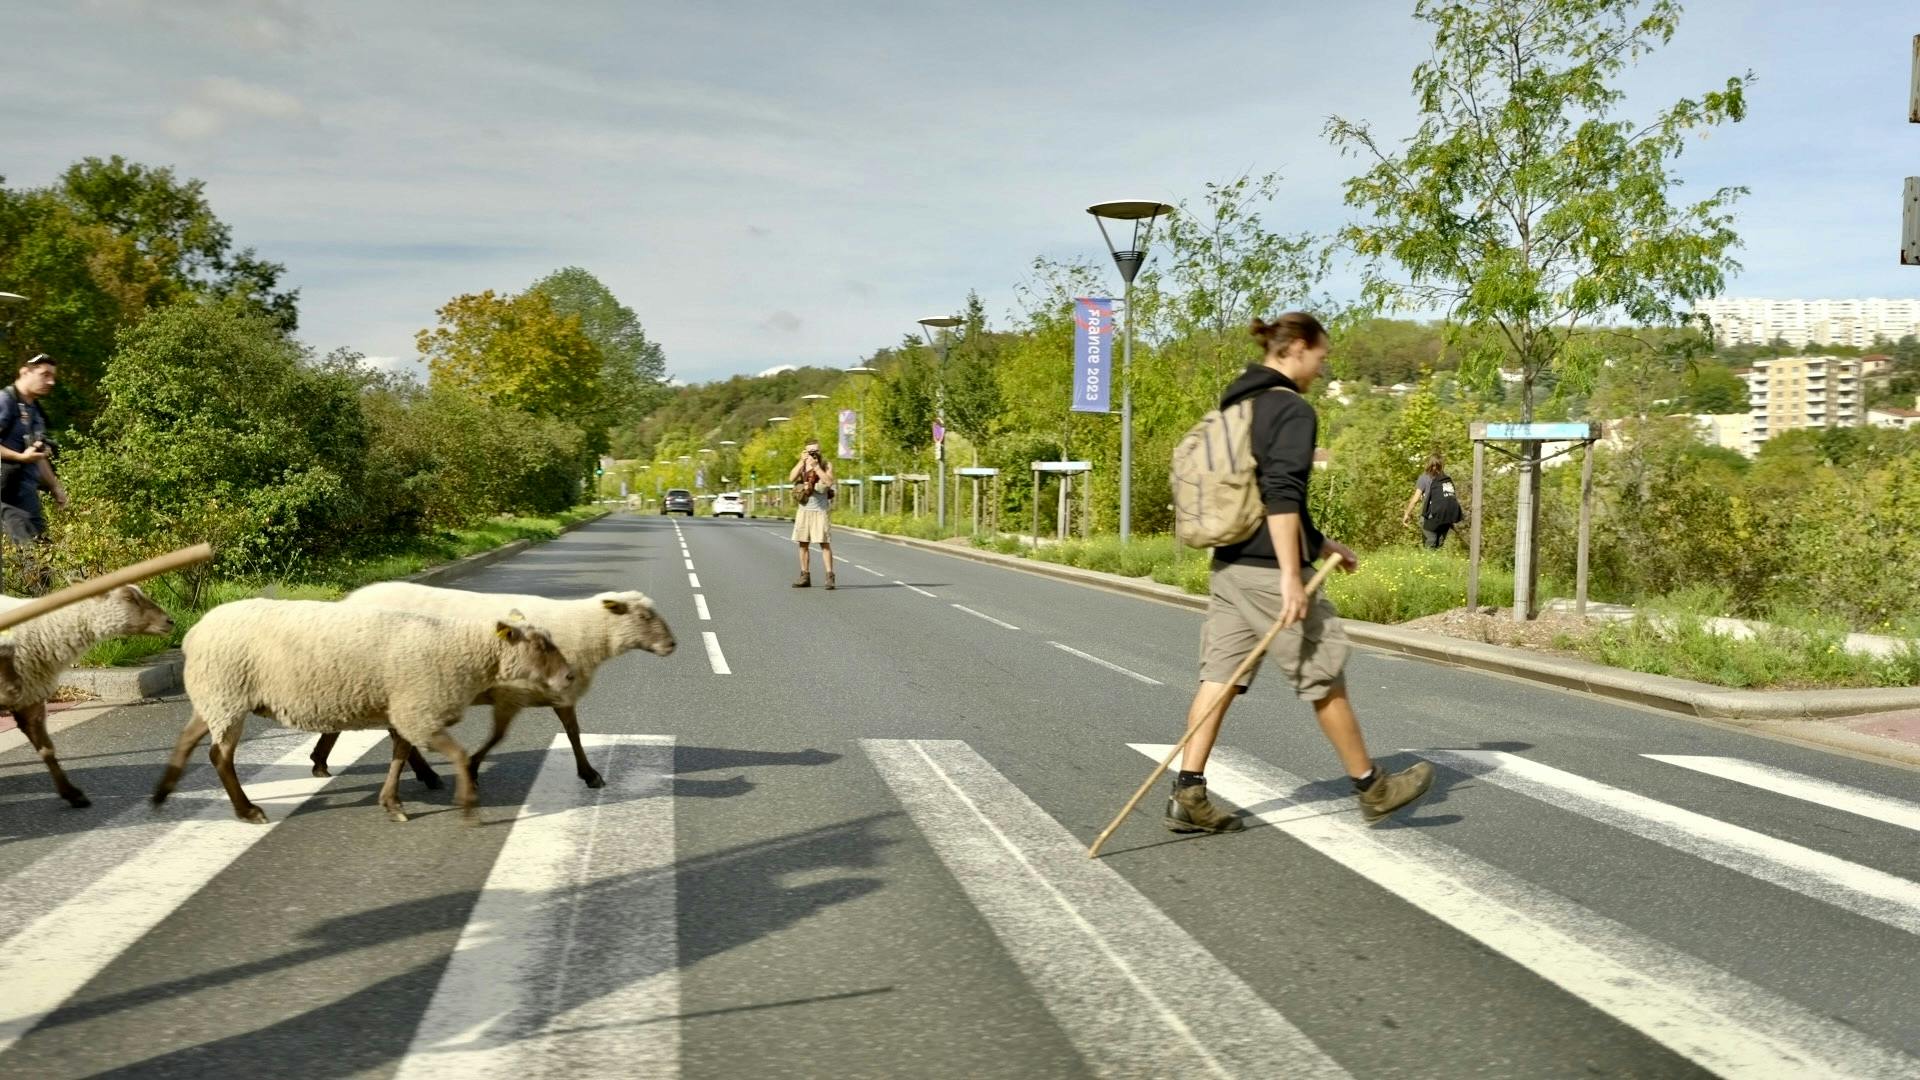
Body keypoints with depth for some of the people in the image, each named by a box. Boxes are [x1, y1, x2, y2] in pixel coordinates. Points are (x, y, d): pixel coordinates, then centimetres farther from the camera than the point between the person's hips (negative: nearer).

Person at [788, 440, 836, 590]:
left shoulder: (826, 465, 0)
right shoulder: (802, 465, 9)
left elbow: (829, 482, -16)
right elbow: (791, 479, -7)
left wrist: (816, 466, -18)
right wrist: (801, 461, -14)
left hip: (820, 511, -4)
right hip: (804, 510, 4)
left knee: (824, 543, -10)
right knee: (803, 543, 5)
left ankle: (830, 577, -11)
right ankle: (805, 577, 13)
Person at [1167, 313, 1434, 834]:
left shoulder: (1239, 405, 16)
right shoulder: (1293, 409, -12)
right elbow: (1281, 495, -22)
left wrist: (1318, 544, 26)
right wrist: (1290, 574, -23)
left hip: (1228, 567, 8)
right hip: (1268, 570, -8)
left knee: (1220, 676, 6)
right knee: (1323, 677, 5)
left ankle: (1188, 795, 2)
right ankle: (1372, 789, 20)